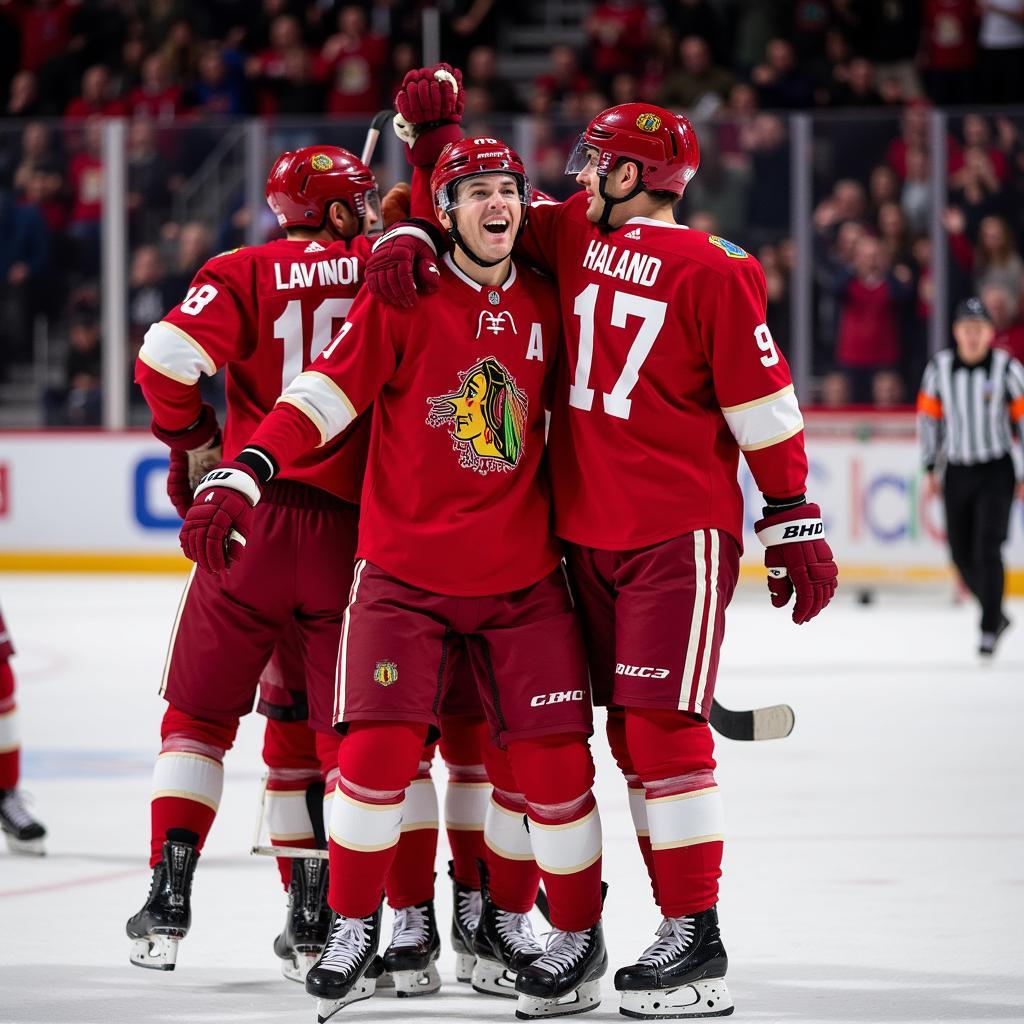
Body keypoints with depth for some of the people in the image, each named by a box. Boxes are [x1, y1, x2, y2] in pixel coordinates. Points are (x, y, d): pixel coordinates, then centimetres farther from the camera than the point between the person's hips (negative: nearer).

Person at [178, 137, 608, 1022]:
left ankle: (579, 938, 17)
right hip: (405, 570, -2)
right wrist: (243, 474, -24)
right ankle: (353, 934, 5)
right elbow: (328, 390, -12)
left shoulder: (546, 305, 6)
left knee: (552, 759, -2)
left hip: (523, 577, 3)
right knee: (380, 744, -13)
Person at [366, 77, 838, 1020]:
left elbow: (764, 402, -9)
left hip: (679, 534, -7)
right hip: (589, 533, 7)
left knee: (661, 724, -12)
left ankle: (700, 945, -10)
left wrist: (793, 522, -8)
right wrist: (410, 238, -3)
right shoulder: (572, 238, 9)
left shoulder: (711, 270, -10)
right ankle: (677, 929, 13)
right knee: (630, 731, 7)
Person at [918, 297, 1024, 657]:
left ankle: (989, 630, -10)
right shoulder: (939, 368, 0)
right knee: (962, 553, 7)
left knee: (987, 549, -14)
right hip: (957, 471, 4)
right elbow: (928, 417, 9)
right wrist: (929, 470, 9)